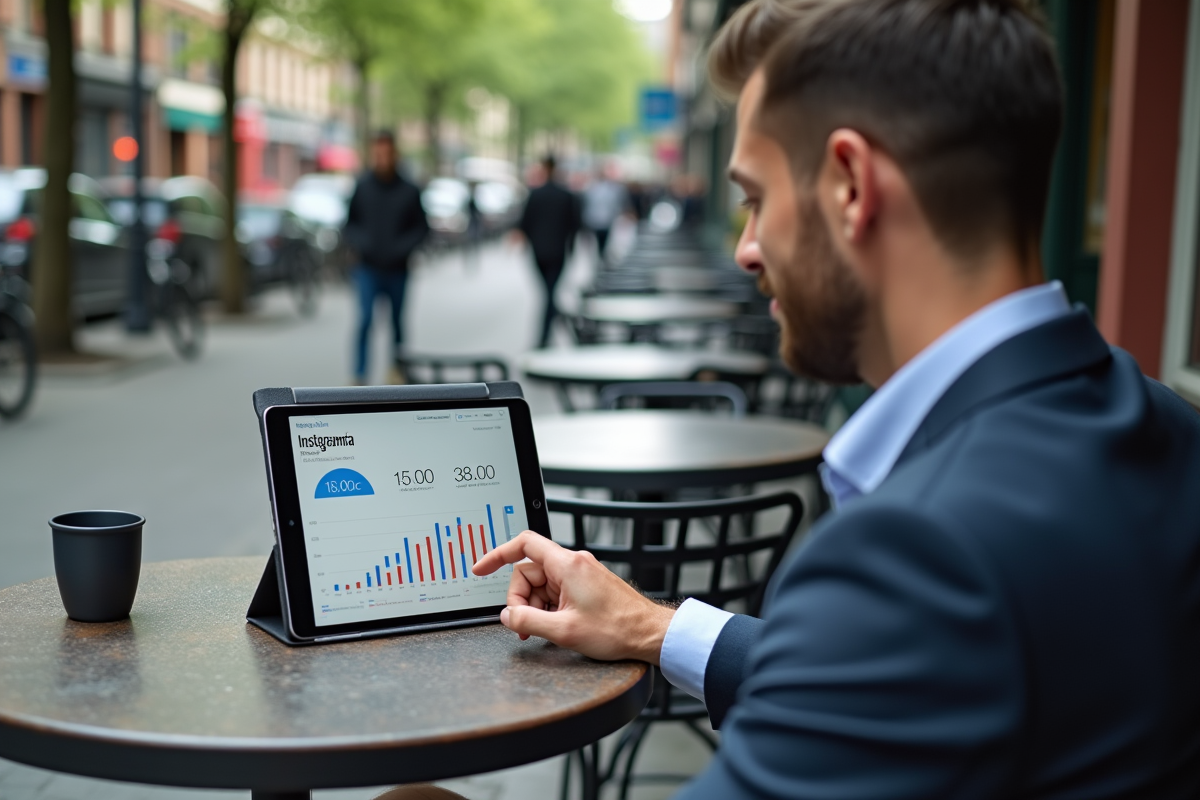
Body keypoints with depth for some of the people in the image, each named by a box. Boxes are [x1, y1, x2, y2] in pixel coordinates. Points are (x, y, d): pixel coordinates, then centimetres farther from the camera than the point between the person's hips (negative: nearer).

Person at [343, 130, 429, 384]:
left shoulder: (409, 191, -1)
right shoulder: (362, 187, 0)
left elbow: (421, 227, 4)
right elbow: (349, 224, 8)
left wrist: (403, 246, -12)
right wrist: (359, 242, -11)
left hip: (397, 269, 1)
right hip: (368, 268, -1)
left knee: (397, 321, 12)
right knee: (365, 318, -13)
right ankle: (359, 377, -13)